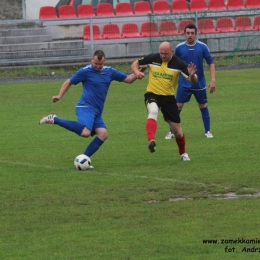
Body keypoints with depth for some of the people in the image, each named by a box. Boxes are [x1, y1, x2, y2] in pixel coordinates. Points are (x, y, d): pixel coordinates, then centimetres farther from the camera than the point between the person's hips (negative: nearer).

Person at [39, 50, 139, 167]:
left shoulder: (109, 72, 11)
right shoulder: (85, 71, -5)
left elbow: (128, 79, 18)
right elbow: (69, 82, 4)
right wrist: (59, 96, -6)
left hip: (97, 112, 7)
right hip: (85, 108, -7)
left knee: (103, 134, -11)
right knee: (85, 132, -30)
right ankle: (55, 120, -16)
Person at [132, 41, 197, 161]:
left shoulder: (178, 63, -11)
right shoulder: (152, 58, -8)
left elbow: (193, 81, -13)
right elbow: (135, 64, 7)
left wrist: (192, 75, -36)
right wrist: (137, 72, -14)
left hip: (168, 97, 1)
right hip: (152, 94, -1)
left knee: (177, 131, 5)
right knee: (153, 111, -38)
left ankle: (183, 153, 31)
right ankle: (151, 140, -52)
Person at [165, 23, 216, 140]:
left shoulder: (202, 47, -6)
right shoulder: (179, 48, -3)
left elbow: (211, 63, -1)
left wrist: (213, 80, -9)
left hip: (200, 84, 0)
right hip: (184, 84, 0)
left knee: (203, 106, 8)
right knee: (177, 107, -4)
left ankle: (207, 131, 21)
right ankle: (172, 132, 4)